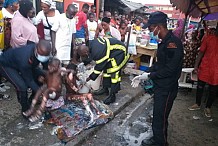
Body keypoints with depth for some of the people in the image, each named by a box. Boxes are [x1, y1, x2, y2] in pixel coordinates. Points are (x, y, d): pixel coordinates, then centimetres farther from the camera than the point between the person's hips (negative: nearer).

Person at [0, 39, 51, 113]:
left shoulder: (41, 51, -23)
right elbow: (29, 80, -30)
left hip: (17, 61, 7)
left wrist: (40, 75, -20)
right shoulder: (25, 59, -43)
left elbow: (34, 66, -4)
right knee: (22, 87, -25)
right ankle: (25, 110, 1)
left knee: (41, 77, 1)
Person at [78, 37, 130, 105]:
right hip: (113, 51, 10)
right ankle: (105, 88, 26)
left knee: (114, 72, -14)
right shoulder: (92, 44, -9)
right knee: (106, 68, 13)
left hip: (119, 52, -10)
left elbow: (99, 67, -21)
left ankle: (112, 96, -7)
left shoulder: (98, 53, -34)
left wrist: (91, 77, -9)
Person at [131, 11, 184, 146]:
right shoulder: (165, 42, 9)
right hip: (160, 86, 9)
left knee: (160, 118, 4)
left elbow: (170, 69, -24)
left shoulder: (173, 42, -21)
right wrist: (142, 75, 7)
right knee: (158, 116, 21)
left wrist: (149, 75, -14)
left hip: (167, 89, -9)